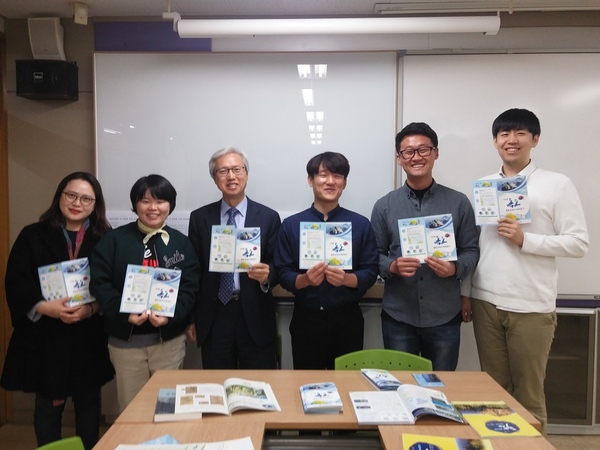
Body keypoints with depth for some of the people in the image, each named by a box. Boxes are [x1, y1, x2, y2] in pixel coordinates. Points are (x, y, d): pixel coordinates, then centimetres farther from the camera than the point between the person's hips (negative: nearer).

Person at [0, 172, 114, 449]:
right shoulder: (33, 236, 2)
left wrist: (91, 309, -20)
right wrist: (45, 307, -20)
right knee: (48, 404, 12)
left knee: (88, 402, 14)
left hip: (89, 337, 1)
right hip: (44, 336, 0)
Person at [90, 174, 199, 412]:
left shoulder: (182, 243, 3)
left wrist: (170, 315, -20)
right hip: (125, 339, 0)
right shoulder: (114, 240, 0)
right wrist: (126, 313, -20)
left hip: (169, 338, 1)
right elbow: (99, 283, -6)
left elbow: (190, 287, -3)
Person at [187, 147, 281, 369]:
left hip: (255, 317, -1)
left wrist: (266, 276, -21)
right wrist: (191, 318, 4)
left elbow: (277, 267, 2)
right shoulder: (199, 218, 4)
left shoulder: (268, 217, -1)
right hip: (213, 319, 1)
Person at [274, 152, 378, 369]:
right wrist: (305, 279, -20)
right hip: (306, 319, 0)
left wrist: (346, 279, -20)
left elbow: (370, 272, -1)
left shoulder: (361, 224, 0)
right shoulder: (291, 225, 0)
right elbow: (283, 273, -1)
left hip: (347, 319, 0)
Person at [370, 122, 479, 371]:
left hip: (445, 316, 0)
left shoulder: (458, 202, 0)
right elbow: (374, 256, 2)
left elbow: (471, 251, 3)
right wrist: (393, 266, -18)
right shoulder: (384, 206, 0)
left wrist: (455, 268, -17)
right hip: (398, 317, 0)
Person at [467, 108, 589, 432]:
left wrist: (525, 239, -16)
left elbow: (579, 243, -5)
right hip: (485, 302, 3)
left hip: (531, 306, -3)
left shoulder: (557, 185, -2)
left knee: (528, 393, 10)